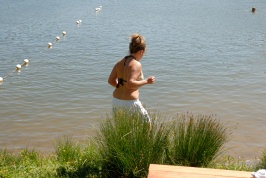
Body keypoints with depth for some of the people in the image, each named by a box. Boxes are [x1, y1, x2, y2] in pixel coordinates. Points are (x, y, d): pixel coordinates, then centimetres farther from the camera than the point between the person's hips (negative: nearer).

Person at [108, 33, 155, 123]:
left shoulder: (120, 62, 7)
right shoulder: (136, 65, -15)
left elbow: (111, 80, 8)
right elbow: (130, 84, -25)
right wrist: (146, 81, -15)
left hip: (116, 101, 7)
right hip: (129, 103, -7)